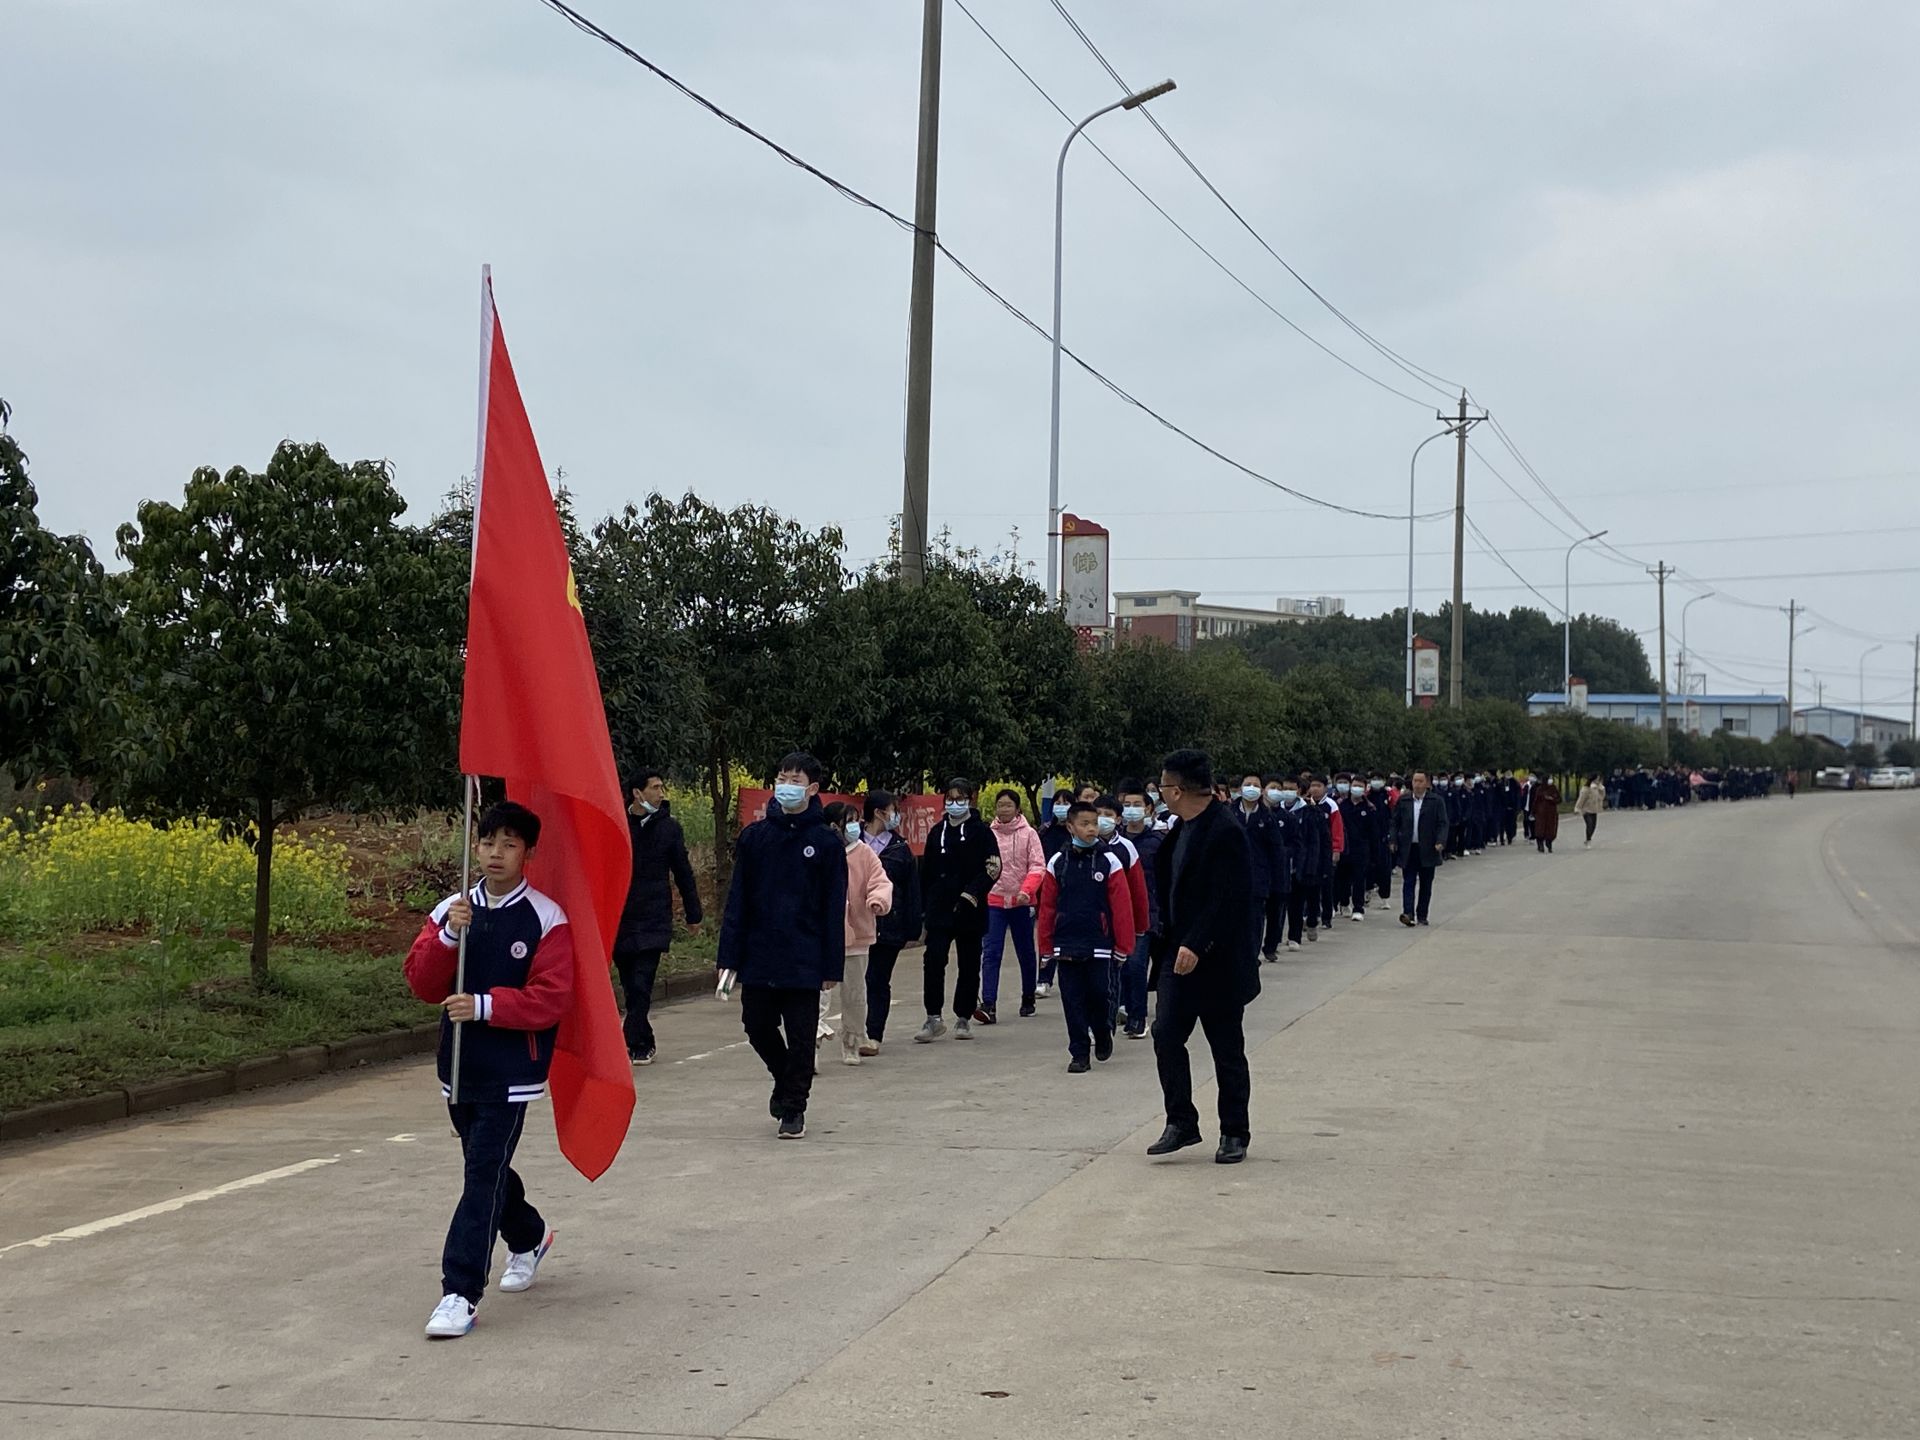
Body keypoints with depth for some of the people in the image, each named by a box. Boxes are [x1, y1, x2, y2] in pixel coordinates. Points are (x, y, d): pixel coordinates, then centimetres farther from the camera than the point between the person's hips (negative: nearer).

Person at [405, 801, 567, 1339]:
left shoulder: (546, 919, -8)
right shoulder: (450, 910, 4)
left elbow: (551, 999, -13)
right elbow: (422, 983, -2)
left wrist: (485, 1005, -23)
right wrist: (448, 937, -19)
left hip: (511, 1072, -5)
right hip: (459, 1066, 5)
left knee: (484, 1174, -11)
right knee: (485, 1167, 19)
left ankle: (460, 1294, -10)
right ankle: (528, 1238, 46)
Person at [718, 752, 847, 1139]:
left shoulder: (826, 842, -1)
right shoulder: (754, 836, 4)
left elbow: (834, 908, 0)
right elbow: (737, 900, 4)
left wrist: (832, 966, -4)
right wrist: (730, 956, -1)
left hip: (804, 962, -2)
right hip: (758, 958, 2)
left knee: (800, 1037, 2)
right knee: (758, 1027, 9)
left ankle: (793, 1108, 15)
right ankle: (785, 1079, 35)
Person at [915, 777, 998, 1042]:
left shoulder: (981, 832, -2)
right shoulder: (937, 832, 11)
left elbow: (992, 869, -10)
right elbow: (926, 872, 14)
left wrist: (969, 896, -19)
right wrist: (925, 906, 9)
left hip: (969, 911, -2)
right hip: (939, 910, 2)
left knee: (968, 965, 7)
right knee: (933, 960, -11)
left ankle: (963, 1018, 17)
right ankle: (933, 1018, -6)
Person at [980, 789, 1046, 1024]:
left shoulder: (1028, 834, -3)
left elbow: (1038, 866, -8)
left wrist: (1026, 891, -21)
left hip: (1021, 902, -1)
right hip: (993, 900, 1)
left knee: (1025, 952, 13)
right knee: (991, 953, -9)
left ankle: (1028, 999, 29)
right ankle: (988, 1005, -16)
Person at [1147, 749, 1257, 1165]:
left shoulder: (1226, 834, -19)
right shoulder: (1181, 828, 10)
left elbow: (1229, 900, -24)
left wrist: (1196, 946, -27)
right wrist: (1170, 941, 15)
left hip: (1216, 960, -8)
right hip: (1179, 954, 8)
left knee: (1227, 1049, 4)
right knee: (1166, 1035, 1)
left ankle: (1235, 1133, 15)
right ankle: (1181, 1123, 10)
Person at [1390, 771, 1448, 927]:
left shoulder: (1436, 801, -1)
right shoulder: (1403, 800, 6)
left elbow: (1443, 824, -4)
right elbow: (1395, 822, 10)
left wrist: (1440, 842, -17)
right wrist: (1394, 841, 0)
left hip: (1427, 850, -1)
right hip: (1408, 850, 1)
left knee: (1426, 884, 7)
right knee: (1408, 882, -7)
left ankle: (1422, 916, 15)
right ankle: (1408, 913, -15)